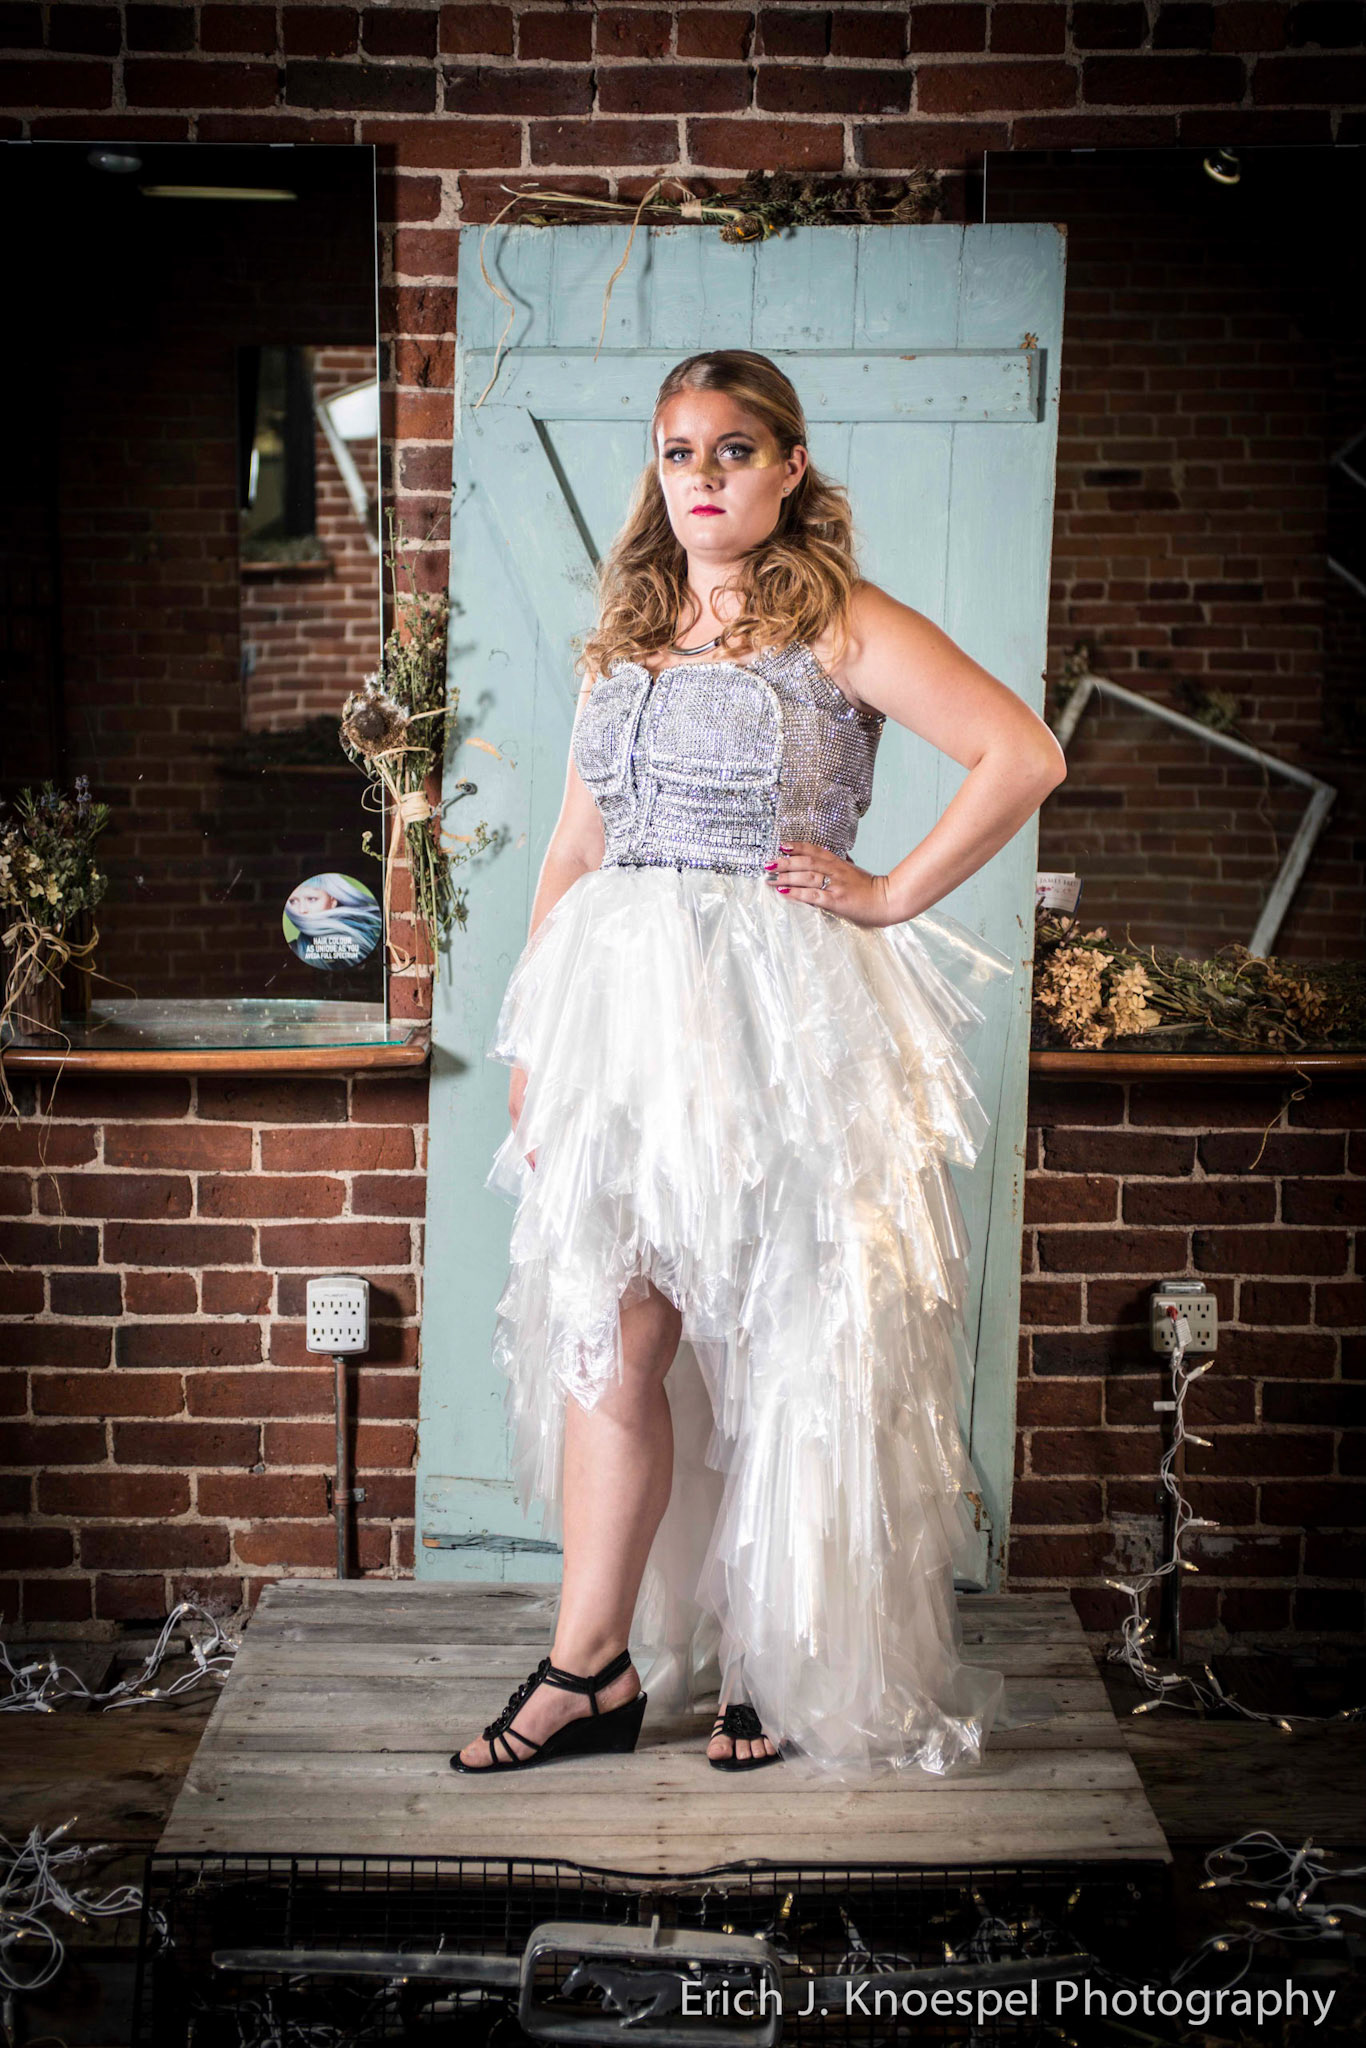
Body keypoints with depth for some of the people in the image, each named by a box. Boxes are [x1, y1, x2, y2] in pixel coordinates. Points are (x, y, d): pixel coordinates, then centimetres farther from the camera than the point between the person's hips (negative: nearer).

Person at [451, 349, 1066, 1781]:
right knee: (607, 1332, 3)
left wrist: (892, 896, -9)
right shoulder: (626, 636, 15)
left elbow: (1024, 756, -11)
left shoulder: (841, 626, -3)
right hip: (620, 1014, 5)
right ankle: (593, 1668, 11)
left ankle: (799, 1666, 18)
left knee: (785, 1341, 3)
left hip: (777, 1017, -5)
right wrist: (533, 1042, 14)